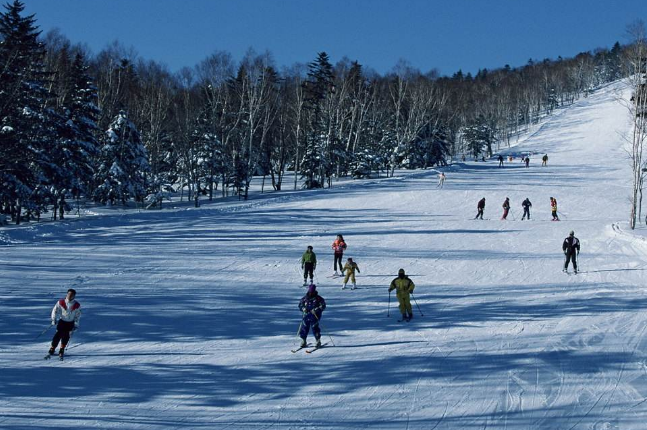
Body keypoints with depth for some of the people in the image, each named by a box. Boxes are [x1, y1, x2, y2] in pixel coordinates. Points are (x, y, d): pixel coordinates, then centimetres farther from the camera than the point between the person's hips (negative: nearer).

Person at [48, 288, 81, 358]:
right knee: (58, 334, -11)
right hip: (62, 321, -1)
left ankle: (62, 350, 4)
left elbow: (77, 316, 2)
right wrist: (54, 319, -9)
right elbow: (55, 310, -1)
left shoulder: (77, 305, -8)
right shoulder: (61, 302, -10)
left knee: (66, 336, -8)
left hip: (70, 323, 1)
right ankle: (52, 349, -1)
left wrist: (76, 324, -2)